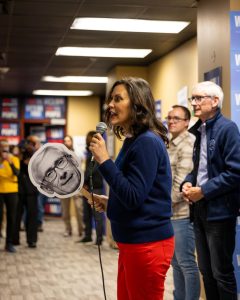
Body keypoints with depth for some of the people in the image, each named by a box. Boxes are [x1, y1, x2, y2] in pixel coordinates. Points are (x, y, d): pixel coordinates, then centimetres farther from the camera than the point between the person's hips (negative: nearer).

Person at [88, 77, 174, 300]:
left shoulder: (147, 142, -18)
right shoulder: (133, 141, 12)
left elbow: (134, 197, -23)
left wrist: (104, 161, -21)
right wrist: (109, 202, 11)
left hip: (147, 243, -10)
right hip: (132, 242, 10)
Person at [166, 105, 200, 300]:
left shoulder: (188, 142, -11)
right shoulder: (171, 144, 18)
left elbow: (183, 178, -18)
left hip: (182, 211, -9)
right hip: (170, 212, 9)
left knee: (186, 262, -4)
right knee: (175, 261, 15)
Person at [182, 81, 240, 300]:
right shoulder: (199, 130, 13)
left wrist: (204, 191, -18)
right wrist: (188, 183, 1)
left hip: (219, 210, -8)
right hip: (200, 209, 8)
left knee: (222, 272, 1)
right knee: (206, 270, 15)